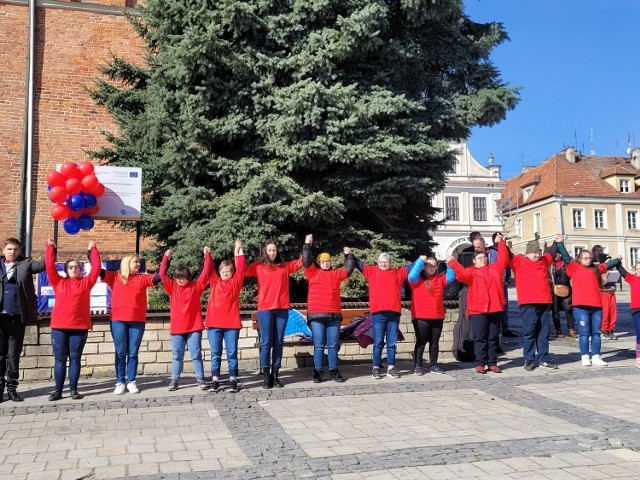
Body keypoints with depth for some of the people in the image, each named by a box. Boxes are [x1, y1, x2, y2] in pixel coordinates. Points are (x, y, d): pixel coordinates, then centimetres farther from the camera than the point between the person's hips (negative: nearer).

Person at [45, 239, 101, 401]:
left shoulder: (86, 283, 9)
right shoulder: (58, 282, 11)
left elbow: (96, 267, 6)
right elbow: (49, 266, 6)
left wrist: (93, 250, 8)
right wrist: (50, 247, 7)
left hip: (79, 327, -1)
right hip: (59, 327, 1)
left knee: (75, 358, 4)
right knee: (60, 359, 5)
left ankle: (73, 390, 9)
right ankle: (58, 390, 10)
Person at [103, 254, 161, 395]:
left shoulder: (142, 278, 12)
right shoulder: (114, 277, 8)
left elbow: (160, 276, 3)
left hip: (137, 321, 1)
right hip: (118, 320, -1)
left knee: (133, 353, 4)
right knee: (120, 352, 3)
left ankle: (131, 381, 12)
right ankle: (120, 382, 11)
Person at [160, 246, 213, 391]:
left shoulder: (196, 287, 1)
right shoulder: (172, 287, 4)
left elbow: (206, 273, -6)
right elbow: (162, 274, -4)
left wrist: (207, 256, -11)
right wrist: (166, 258, -10)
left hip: (194, 327, -1)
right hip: (177, 328, 1)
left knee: (196, 354, 4)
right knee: (177, 356, 9)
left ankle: (200, 379, 10)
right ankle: (174, 380, 16)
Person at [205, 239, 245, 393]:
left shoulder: (235, 282, 6)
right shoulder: (215, 282, 12)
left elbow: (241, 269, -2)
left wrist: (239, 251, -5)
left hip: (232, 324, -2)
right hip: (214, 324, 2)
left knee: (232, 353, 3)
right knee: (215, 354, 5)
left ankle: (233, 381, 8)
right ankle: (215, 381, 11)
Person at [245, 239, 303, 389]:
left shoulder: (284, 266, 12)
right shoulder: (258, 266, 5)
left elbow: (300, 262, 12)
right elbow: (242, 271, -6)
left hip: (282, 308, 3)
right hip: (265, 309, -3)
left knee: (278, 342, 6)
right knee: (266, 342, -1)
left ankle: (275, 374, 13)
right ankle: (266, 376, 4)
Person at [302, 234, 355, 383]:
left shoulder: (336, 273, 18)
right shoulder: (313, 272, 8)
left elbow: (349, 269, 20)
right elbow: (306, 261, -2)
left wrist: (348, 255, 15)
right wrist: (307, 244, -4)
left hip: (334, 315, 3)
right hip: (316, 315, -3)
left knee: (333, 345, 6)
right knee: (318, 346, -1)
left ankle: (334, 371, 12)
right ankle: (318, 372, 4)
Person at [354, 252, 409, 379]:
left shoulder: (398, 273, 17)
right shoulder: (372, 271, 11)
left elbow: (411, 267, 21)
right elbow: (358, 264, 8)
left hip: (394, 313, 2)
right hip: (378, 313, -2)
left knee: (392, 343, 6)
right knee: (378, 343, 1)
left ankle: (391, 367, 13)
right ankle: (376, 368, 7)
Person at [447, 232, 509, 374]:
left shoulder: (495, 268, 15)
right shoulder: (471, 272, 4)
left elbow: (503, 258, 10)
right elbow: (461, 274, -14)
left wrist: (501, 243, 5)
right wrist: (452, 262, -27)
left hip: (495, 308, 3)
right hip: (477, 310, -3)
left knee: (493, 337, 9)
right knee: (480, 338, 1)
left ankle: (492, 363, 15)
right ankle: (480, 363, 7)